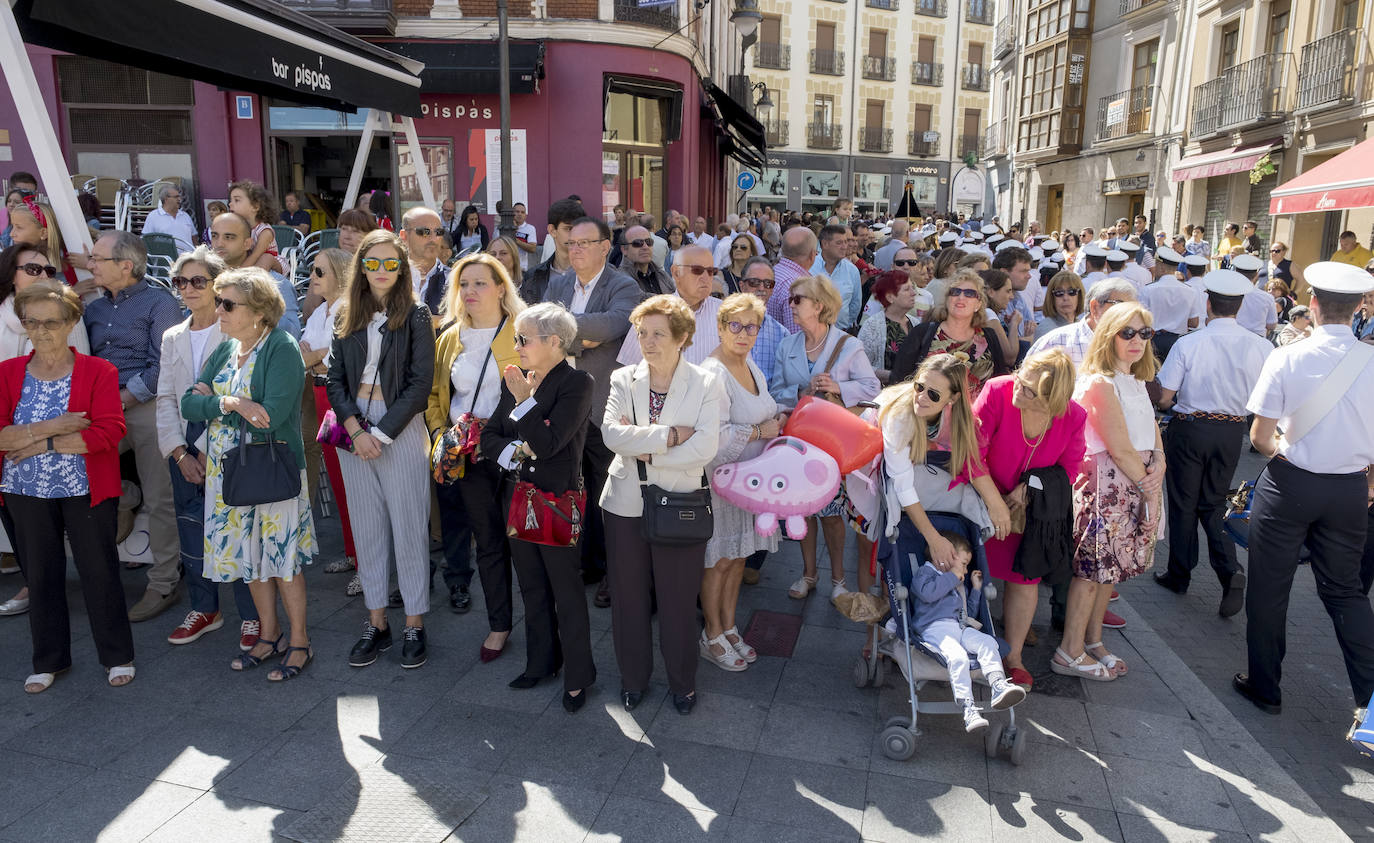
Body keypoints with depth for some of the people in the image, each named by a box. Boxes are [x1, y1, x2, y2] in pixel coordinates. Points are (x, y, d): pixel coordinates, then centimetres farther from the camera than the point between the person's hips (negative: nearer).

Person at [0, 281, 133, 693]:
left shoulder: (98, 372, -6)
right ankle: (49, 660, 30)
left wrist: (43, 444, -16)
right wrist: (51, 427, -19)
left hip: (86, 491, -3)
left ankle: (118, 657, 20)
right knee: (40, 575, 13)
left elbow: (108, 432, -17)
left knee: (100, 572, 5)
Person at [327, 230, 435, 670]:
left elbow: (420, 384, -8)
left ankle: (414, 625, 11)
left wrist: (382, 432, -13)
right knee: (367, 527, 9)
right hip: (354, 428, 4)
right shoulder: (346, 318, 10)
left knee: (408, 526, 0)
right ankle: (376, 622, 19)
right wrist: (356, 430, -8)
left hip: (400, 428, -4)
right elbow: (335, 380, 6)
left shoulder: (415, 316, -2)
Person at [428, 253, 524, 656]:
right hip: (467, 456, 4)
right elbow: (434, 394, 19)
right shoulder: (451, 338, 13)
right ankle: (499, 625, 23)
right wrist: (440, 433, 3)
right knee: (488, 542, 11)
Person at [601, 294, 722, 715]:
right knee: (628, 597, 13)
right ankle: (633, 677, 34)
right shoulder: (624, 380, 3)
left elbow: (706, 446, -16)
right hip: (626, 503, 2)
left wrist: (645, 451, -15)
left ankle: (682, 682, 30)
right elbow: (612, 433, -13)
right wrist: (669, 435, -19)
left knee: (679, 600, 8)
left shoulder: (705, 384, -3)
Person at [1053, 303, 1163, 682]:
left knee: (1110, 566, 13)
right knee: (1094, 566, -5)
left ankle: (1093, 641, 25)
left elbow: (1152, 430, 15)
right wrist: (1149, 491, -9)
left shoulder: (1135, 381, 16)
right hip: (1107, 482, -9)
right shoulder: (1100, 382, -15)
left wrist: (1159, 464, -5)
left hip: (1137, 481, 9)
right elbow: (1120, 449, -16)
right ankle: (1069, 653, 4)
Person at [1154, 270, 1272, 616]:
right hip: (1231, 431, 3)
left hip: (1188, 428, -3)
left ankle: (1179, 575, 23)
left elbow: (1164, 398, -13)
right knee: (1213, 503, 18)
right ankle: (1230, 571, 0)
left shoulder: (1187, 344, -16)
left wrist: (1167, 404, 10)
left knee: (1184, 503, 11)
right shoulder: (1260, 347, -8)